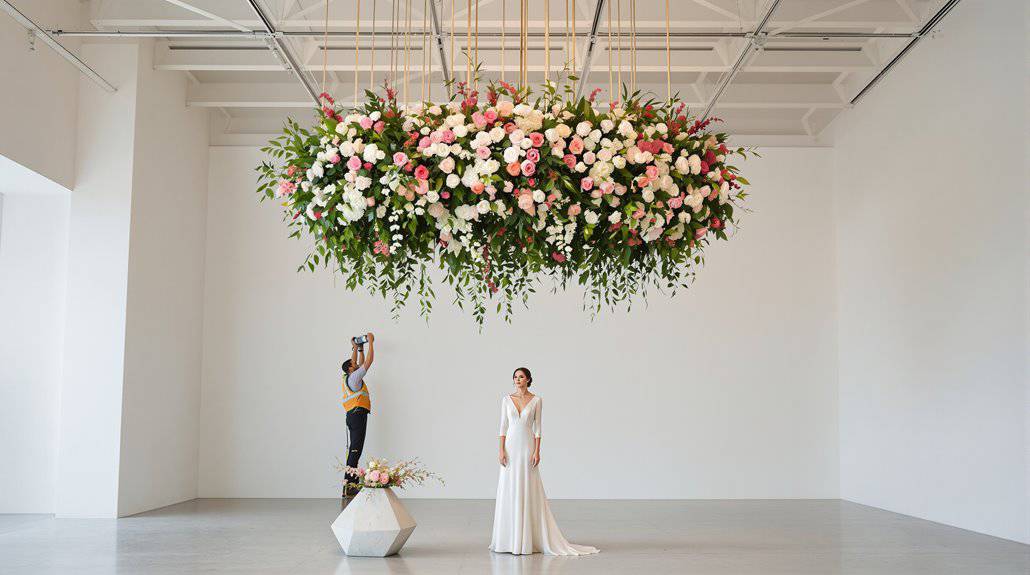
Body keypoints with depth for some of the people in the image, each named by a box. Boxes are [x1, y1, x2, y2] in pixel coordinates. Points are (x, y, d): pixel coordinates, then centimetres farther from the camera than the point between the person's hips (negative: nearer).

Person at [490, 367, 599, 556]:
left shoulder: (536, 400, 0)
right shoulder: (506, 399, 5)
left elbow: (537, 427, -1)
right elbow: (503, 426, 4)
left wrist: (537, 451, -8)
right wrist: (501, 450, -4)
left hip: (527, 447, -2)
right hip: (510, 447, 2)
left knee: (528, 492, -2)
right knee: (508, 492, 3)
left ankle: (527, 538, 5)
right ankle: (508, 538, 11)